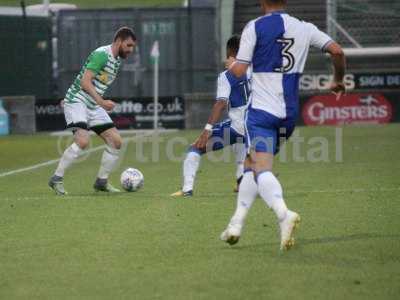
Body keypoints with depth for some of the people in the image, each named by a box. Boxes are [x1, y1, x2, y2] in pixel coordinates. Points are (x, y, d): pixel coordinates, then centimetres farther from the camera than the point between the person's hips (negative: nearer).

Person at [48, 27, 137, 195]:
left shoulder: (117, 60, 13)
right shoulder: (101, 54, -17)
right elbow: (85, 81, -25)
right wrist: (102, 102, -33)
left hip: (93, 105, 9)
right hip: (76, 102, -9)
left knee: (116, 141, 0)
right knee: (83, 140, -25)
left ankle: (102, 182, 11)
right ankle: (57, 179, -13)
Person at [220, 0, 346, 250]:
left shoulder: (254, 27, -6)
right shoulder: (303, 28, 6)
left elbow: (239, 70, -8)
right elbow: (337, 51, 0)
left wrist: (232, 63, 16)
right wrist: (339, 80, 18)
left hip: (261, 110, -5)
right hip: (290, 112, 5)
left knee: (262, 169, -12)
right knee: (251, 164, 19)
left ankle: (284, 214, -38)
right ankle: (236, 224, 18)